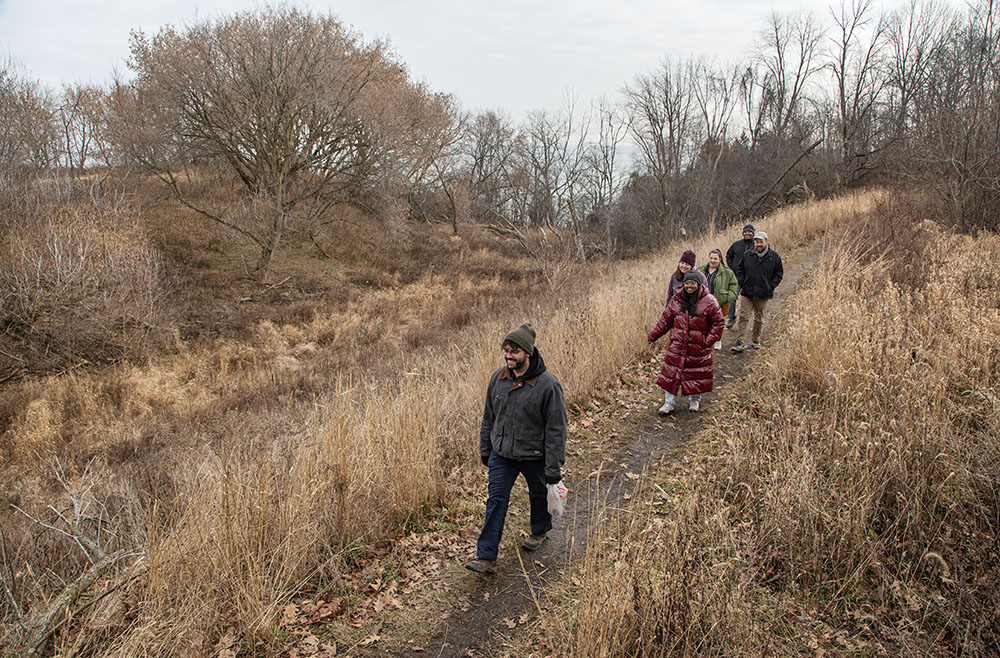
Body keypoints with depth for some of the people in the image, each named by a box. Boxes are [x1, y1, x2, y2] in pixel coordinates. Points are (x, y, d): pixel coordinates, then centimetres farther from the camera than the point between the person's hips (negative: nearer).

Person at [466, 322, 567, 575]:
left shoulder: (548, 384, -21)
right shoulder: (498, 378, -5)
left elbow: (556, 429, -17)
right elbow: (489, 417, 8)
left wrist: (554, 468, -16)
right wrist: (485, 449, 13)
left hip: (534, 456, -3)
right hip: (501, 453, 3)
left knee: (539, 495, 19)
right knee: (496, 500, 1)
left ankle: (540, 531, 49)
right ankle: (486, 556, 7)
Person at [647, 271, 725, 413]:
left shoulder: (709, 301, -8)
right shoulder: (676, 300, 2)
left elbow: (719, 323, -3)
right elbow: (665, 320, 10)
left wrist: (709, 341, -9)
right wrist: (653, 336, 10)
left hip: (698, 347, -2)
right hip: (677, 345, 2)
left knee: (696, 373, 10)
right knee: (672, 371, 2)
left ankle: (694, 399, 32)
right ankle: (669, 402, 13)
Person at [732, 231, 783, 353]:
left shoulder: (774, 256, 0)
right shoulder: (748, 255, 2)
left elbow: (779, 273, 7)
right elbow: (740, 269, 13)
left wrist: (770, 286, -3)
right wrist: (742, 283, 1)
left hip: (763, 294, 0)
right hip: (747, 293, 0)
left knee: (759, 318, 12)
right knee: (743, 317, -5)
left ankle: (756, 340, 29)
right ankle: (740, 343, -5)